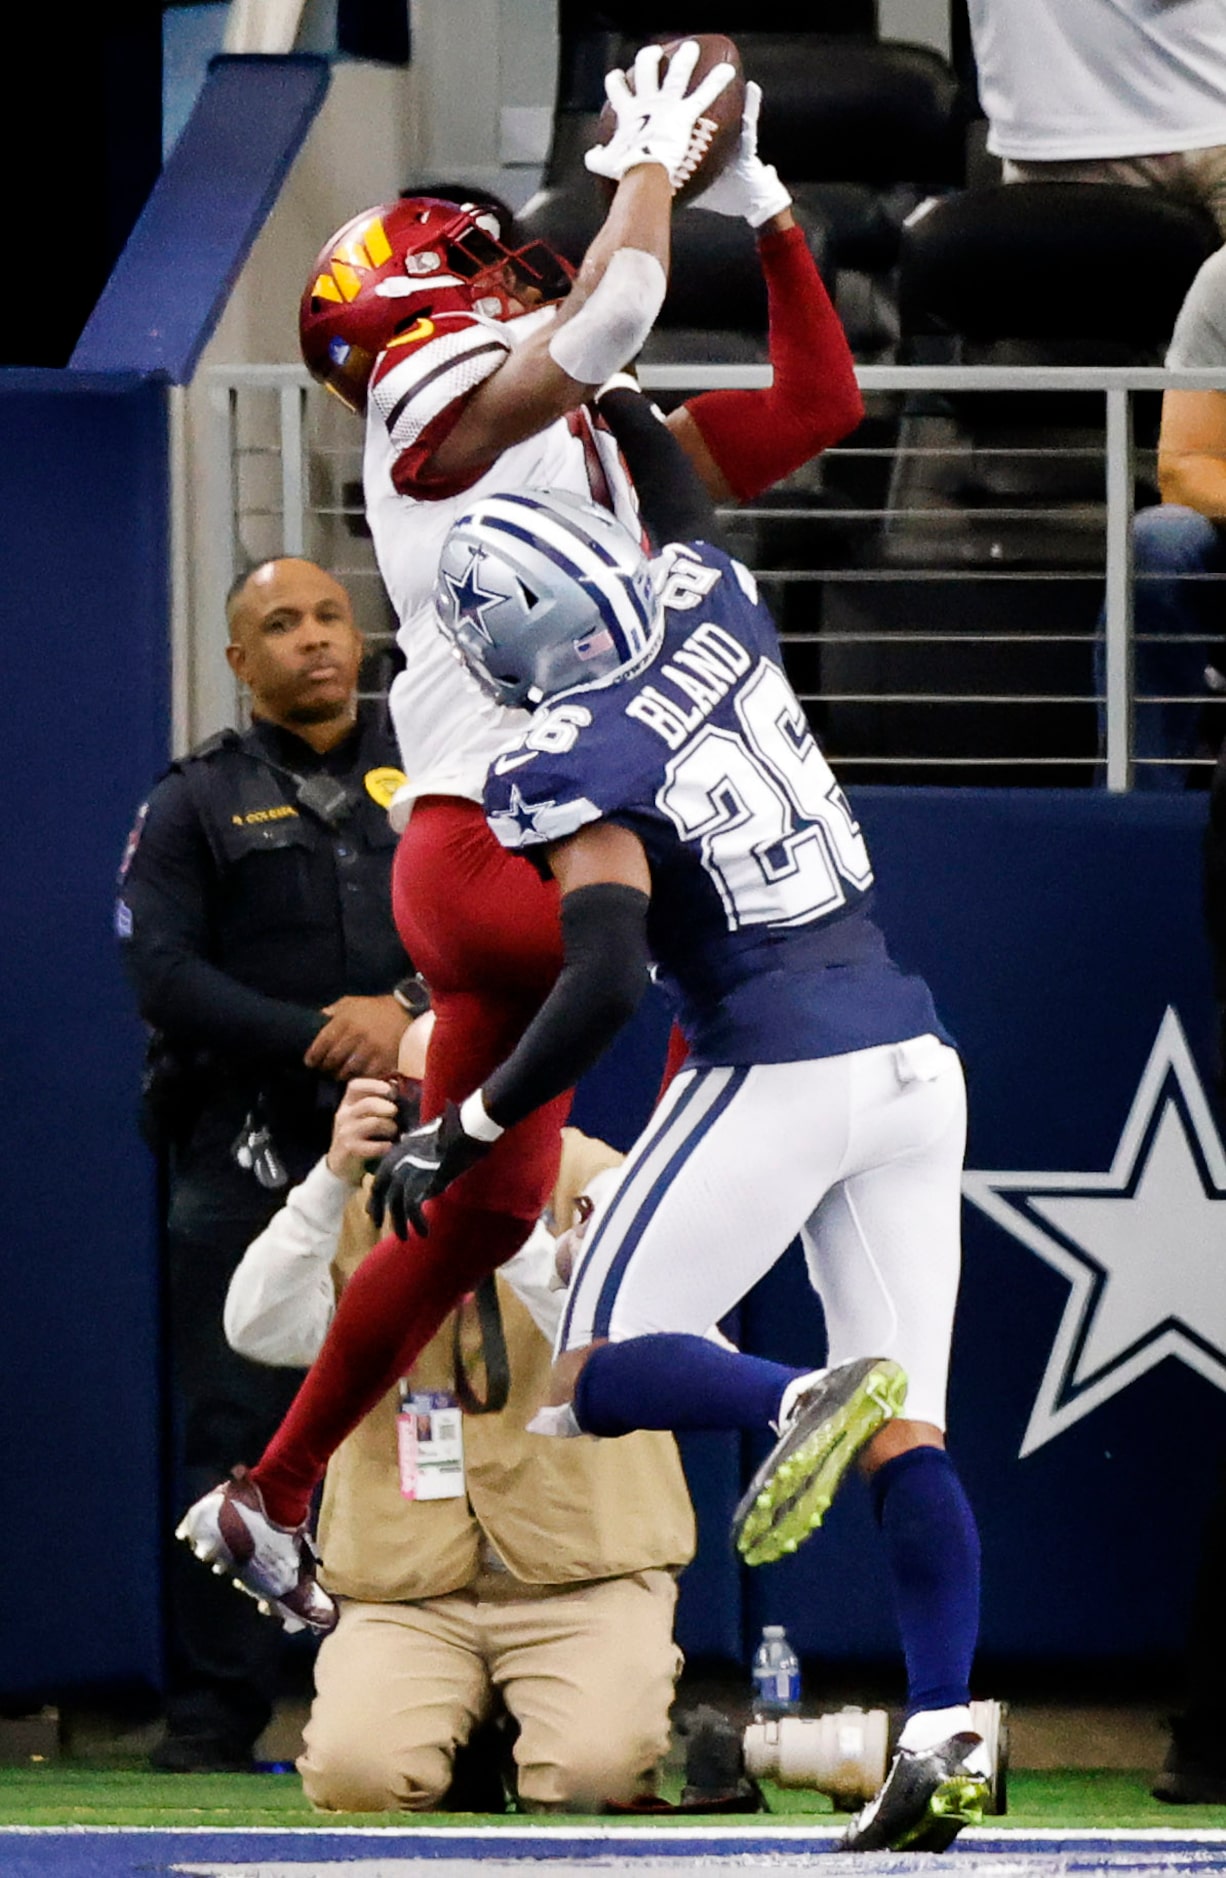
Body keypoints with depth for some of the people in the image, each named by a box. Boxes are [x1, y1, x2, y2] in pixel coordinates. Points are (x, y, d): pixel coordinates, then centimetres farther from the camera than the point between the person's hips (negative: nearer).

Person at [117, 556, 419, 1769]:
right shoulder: (196, 803, 8)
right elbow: (162, 972, -5)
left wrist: (409, 1012, -12)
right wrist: (316, 1038, -16)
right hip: (244, 1157, -2)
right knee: (232, 1435, -5)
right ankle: (213, 1711, -2)